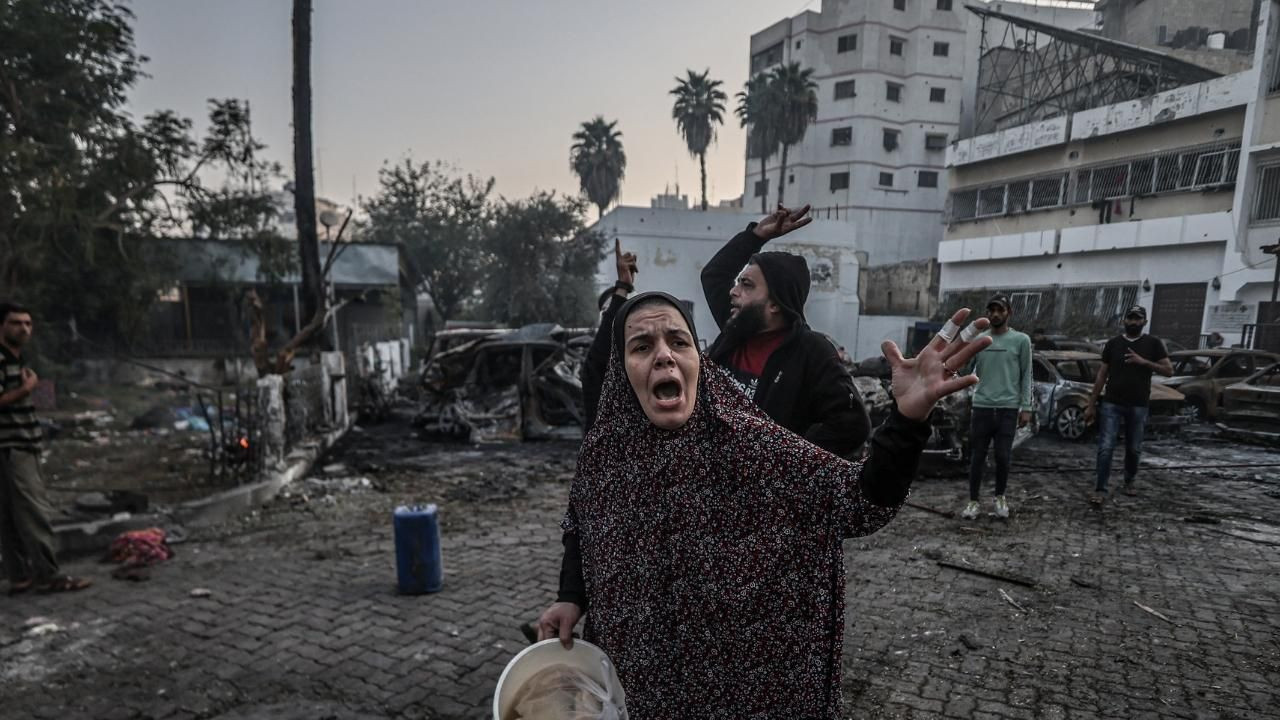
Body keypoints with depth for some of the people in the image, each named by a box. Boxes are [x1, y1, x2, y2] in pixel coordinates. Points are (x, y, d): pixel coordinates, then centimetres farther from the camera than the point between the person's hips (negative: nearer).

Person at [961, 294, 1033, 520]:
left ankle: (1000, 498, 24)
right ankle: (973, 501, 14)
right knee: (977, 457, 4)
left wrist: (1026, 407, -2)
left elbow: (1026, 376, 3)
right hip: (981, 407, 2)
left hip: (1008, 408, -1)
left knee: (1003, 457, 2)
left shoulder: (1021, 340, 1)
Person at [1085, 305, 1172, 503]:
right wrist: (1091, 405, 4)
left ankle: (1129, 482, 32)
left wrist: (1144, 362, -16)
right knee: (1106, 448, -7)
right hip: (1111, 404, 0)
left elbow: (1169, 370, 0)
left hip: (1138, 406, 0)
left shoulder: (1153, 343, 3)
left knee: (1134, 449, 12)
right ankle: (1100, 490, -4)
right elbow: (1101, 376, 6)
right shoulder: (1113, 343, 5)